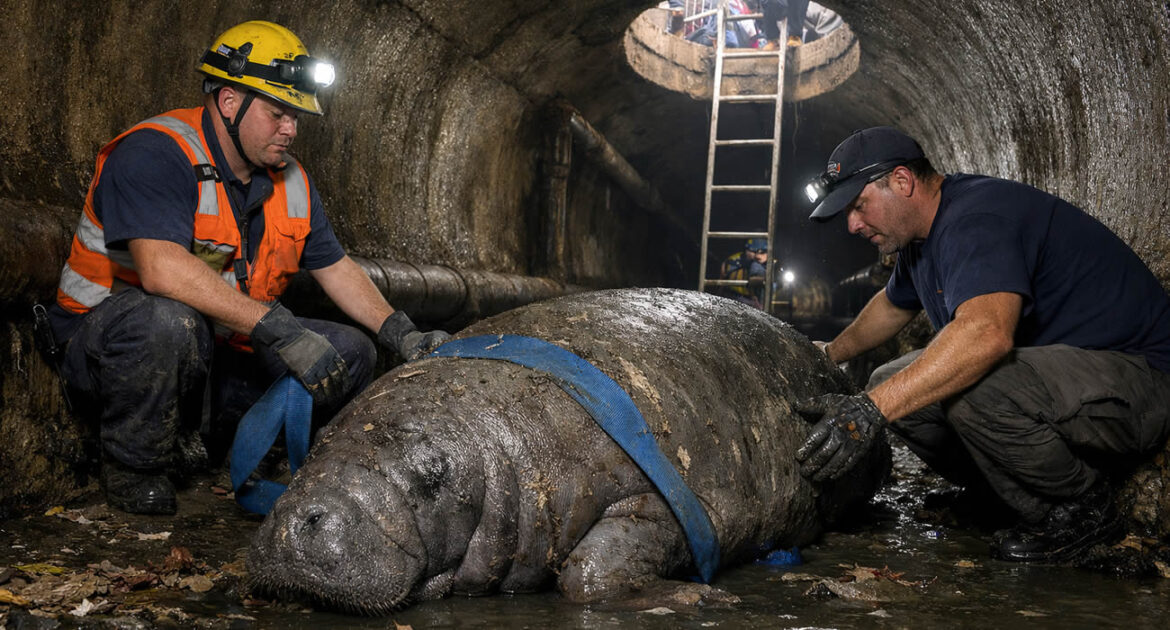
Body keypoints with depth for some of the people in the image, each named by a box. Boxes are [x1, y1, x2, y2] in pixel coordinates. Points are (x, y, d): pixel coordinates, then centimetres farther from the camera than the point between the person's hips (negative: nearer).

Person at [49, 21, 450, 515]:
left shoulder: (290, 182, 6)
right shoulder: (154, 154, -20)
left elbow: (335, 267, 12)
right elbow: (161, 269, -35)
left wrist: (400, 335, -2)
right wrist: (281, 330, -39)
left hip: (219, 346, 7)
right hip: (109, 338, -7)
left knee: (350, 353, -4)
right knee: (168, 319, -41)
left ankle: (187, 441, 4)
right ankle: (133, 464, -11)